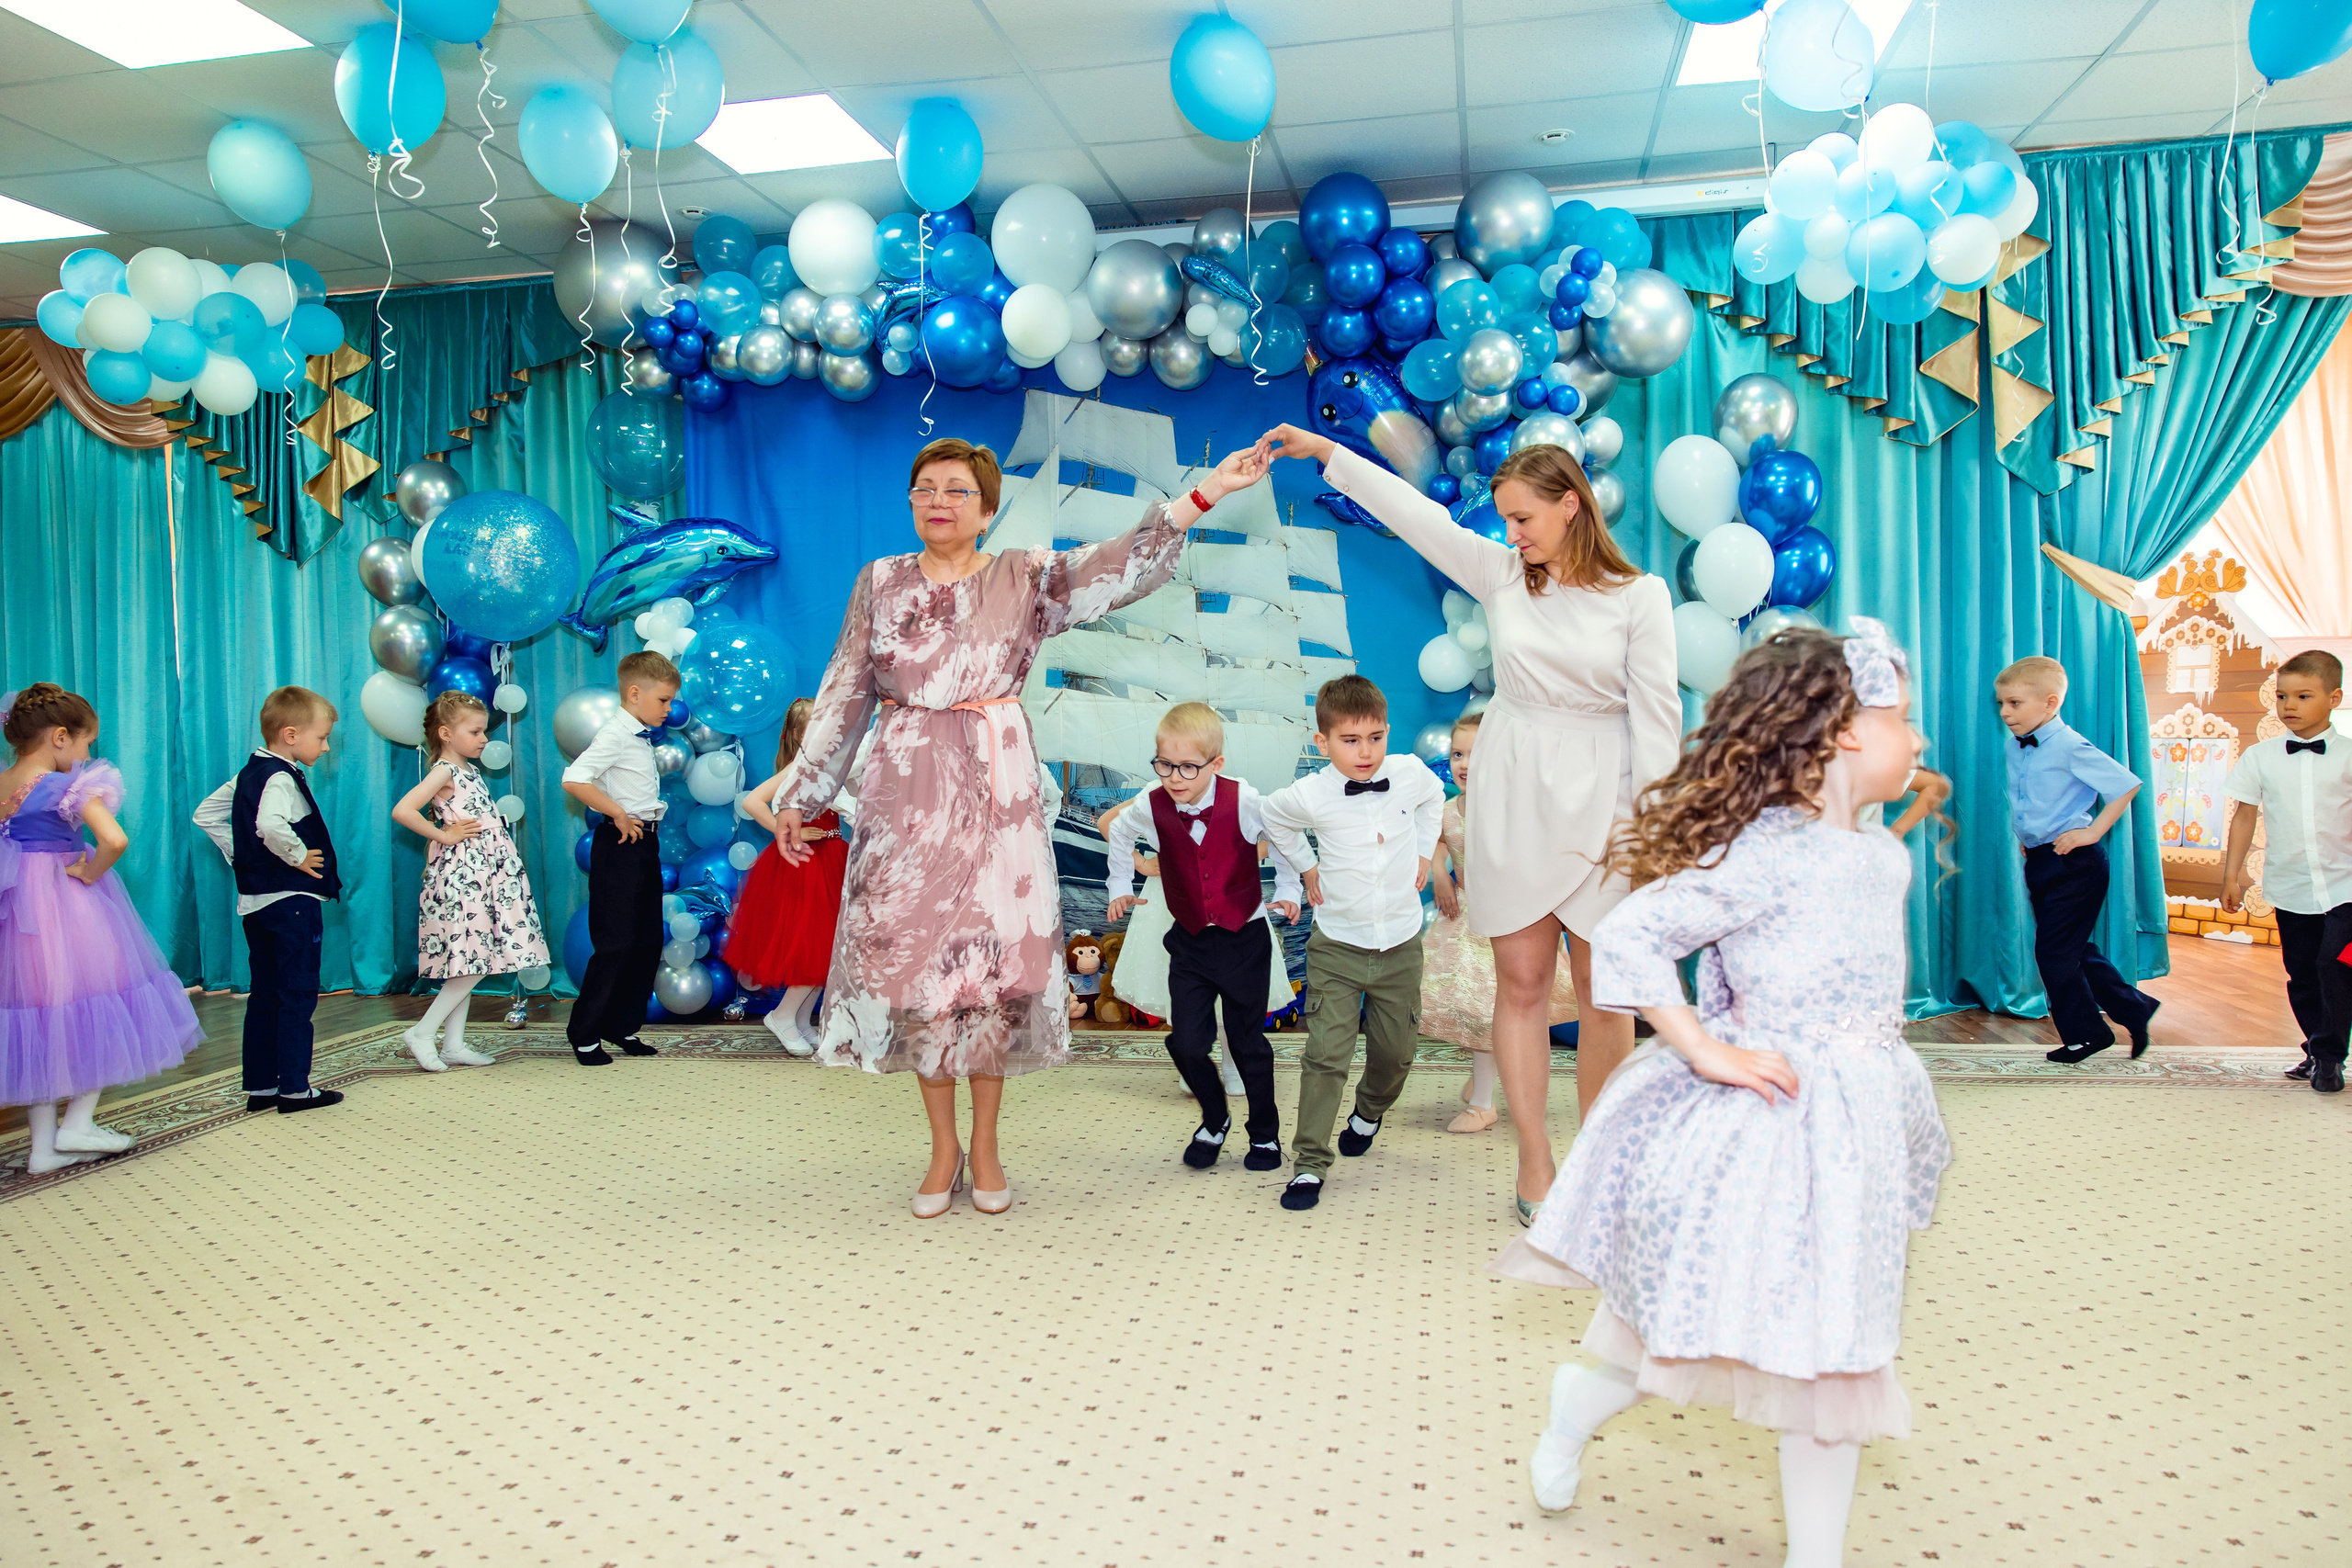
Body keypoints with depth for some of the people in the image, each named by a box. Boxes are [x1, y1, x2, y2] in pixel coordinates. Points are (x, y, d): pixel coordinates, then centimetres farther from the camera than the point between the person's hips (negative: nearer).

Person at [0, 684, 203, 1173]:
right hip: (71, 913, -6)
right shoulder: (71, 786, -14)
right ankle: (77, 1124, 9)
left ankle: (44, 1146, 17)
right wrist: (89, 873, -13)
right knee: (90, 1010, 10)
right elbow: (114, 840, -28)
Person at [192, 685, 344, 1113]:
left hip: (255, 901, 9)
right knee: (298, 994, -1)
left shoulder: (248, 774, 13)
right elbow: (270, 826, -36)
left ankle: (259, 1086, 19)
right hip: (291, 900, -9)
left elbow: (205, 813, 21)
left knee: (264, 995, 13)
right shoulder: (281, 778, -17)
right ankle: (294, 1088, 4)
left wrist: (239, 856, 16)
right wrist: (298, 856, -20)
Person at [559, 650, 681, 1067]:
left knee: (649, 942, 11)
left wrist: (646, 820, 8)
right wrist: (618, 814, -22)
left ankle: (623, 1028, 20)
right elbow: (573, 780, -26)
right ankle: (584, 1035, 4)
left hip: (644, 844, 10)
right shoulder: (616, 734, -14)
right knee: (617, 944, -7)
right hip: (619, 846, -10)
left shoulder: (640, 737, 15)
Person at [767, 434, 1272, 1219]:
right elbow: (844, 695, 10)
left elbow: (1122, 564, -10)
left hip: (995, 794, -1)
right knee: (912, 957, 3)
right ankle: (943, 1147, 18)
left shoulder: (1025, 578, 2)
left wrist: (1208, 490, -20)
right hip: (904, 795, 1)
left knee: (992, 959, 1)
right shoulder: (880, 583, 7)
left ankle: (984, 1145, 18)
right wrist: (801, 794, 11)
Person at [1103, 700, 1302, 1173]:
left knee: (1248, 1043, 7)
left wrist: (1287, 891, 5)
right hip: (1190, 941, 2)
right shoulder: (1152, 805, -10)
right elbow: (1118, 832, 14)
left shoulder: (1244, 800, -18)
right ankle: (1214, 1120, 24)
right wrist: (1121, 887, 16)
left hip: (1244, 939, -2)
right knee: (1186, 1042, -4)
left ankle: (1265, 1132, 29)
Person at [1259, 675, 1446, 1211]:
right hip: (1337, 945, -3)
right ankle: (1309, 1163, 0)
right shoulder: (1311, 795, -16)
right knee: (1326, 1053, -9)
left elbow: (1435, 797, 19)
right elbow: (1271, 816, 8)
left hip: (1400, 944, 3)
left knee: (1397, 1050, 13)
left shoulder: (1410, 774, -8)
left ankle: (1369, 1111, 45)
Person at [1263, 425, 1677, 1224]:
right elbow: (1413, 512, 6)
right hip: (1512, 794, 2)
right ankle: (1534, 1167, 14)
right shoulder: (1501, 572, 4)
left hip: (1599, 798, -2)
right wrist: (1328, 452, 7)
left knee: (1603, 989, 4)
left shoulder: (1639, 595, -4)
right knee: (1521, 983, 4)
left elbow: (1656, 710, -5)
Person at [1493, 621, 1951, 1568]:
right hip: (1775, 1128, -8)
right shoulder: (1767, 851, -21)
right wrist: (1708, 1053, -20)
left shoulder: (1881, 853, 5)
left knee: (1835, 1358, 15)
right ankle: (1579, 1406, 30)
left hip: (1858, 1125, 8)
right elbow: (1628, 937, -23)